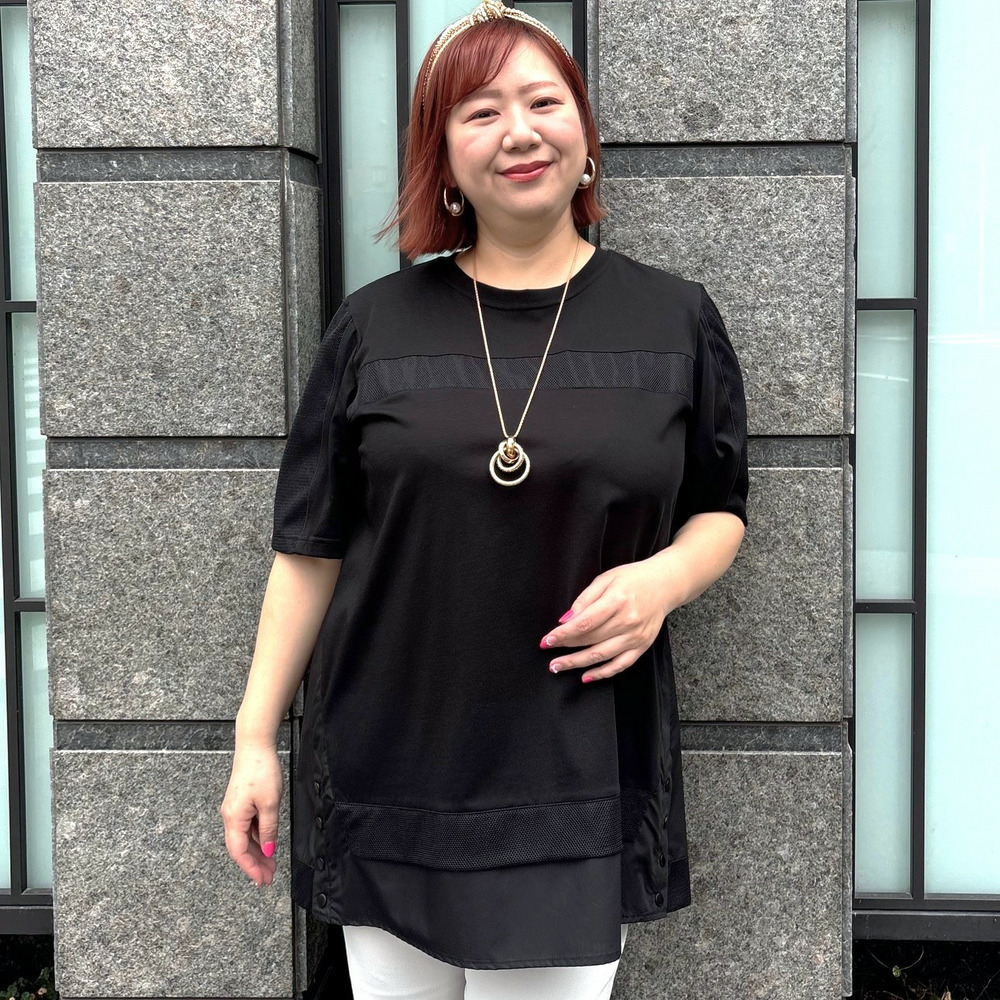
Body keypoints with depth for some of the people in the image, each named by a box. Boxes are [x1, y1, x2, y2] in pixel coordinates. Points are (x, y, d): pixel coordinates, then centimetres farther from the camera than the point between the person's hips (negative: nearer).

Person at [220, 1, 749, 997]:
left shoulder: (675, 319, 2)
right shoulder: (375, 325, 3)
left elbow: (719, 511, 11)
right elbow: (310, 548, 5)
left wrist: (665, 576, -11)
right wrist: (255, 736, 3)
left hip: (581, 783, -1)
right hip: (388, 770, 1)